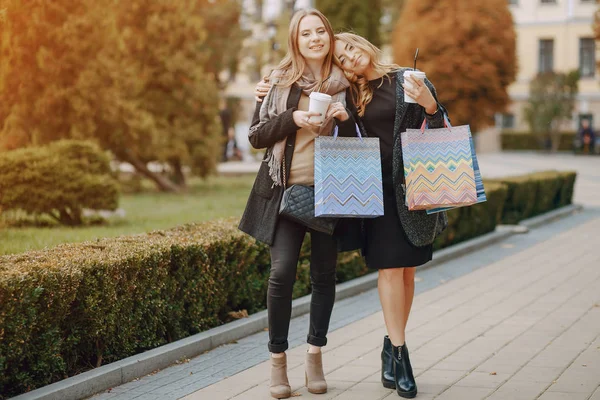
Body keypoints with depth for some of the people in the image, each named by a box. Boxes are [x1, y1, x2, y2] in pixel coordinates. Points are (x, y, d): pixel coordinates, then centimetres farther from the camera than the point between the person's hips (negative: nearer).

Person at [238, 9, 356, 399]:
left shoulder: (344, 84, 7)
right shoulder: (279, 82, 3)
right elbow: (256, 135, 1)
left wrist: (345, 120, -9)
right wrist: (293, 119, -14)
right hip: (286, 188, -2)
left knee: (324, 274, 5)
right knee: (282, 272, -10)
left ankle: (315, 356, 20)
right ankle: (278, 359, 4)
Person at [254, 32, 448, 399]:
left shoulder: (408, 80, 3)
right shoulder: (349, 94, 7)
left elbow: (441, 131, 2)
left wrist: (430, 105, -18)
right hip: (378, 187, 0)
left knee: (406, 269, 3)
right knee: (391, 266, -8)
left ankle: (393, 347, 12)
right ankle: (399, 353, -5)